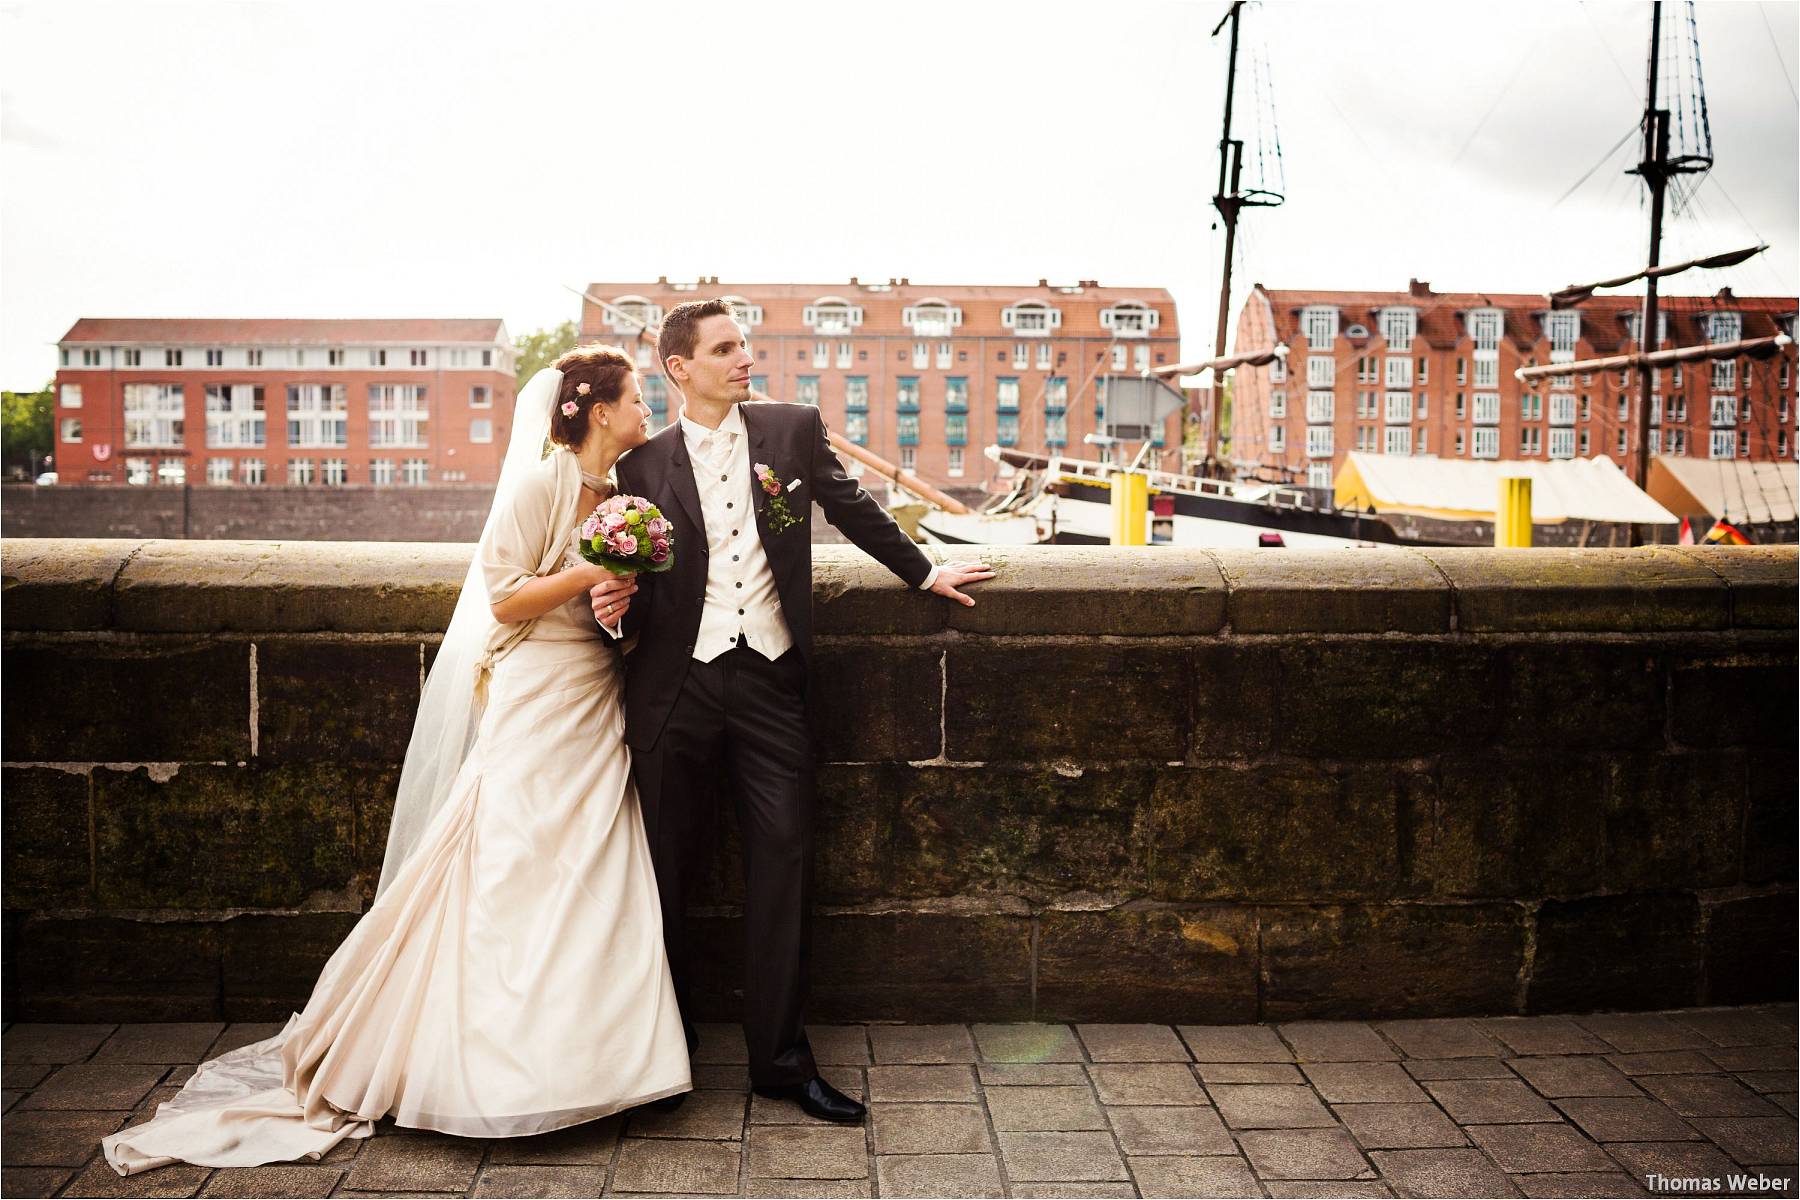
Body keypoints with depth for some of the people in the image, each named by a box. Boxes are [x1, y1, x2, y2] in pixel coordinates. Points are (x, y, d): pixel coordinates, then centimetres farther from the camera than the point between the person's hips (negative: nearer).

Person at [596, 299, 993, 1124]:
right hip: (676, 685, 0)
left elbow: (852, 510, 19)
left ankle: (781, 1060, 11)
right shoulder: (643, 464, 5)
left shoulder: (793, 430, 8)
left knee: (783, 865, 0)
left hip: (769, 679, 1)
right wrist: (612, 608, -12)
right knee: (664, 871, 7)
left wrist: (923, 572, 25)